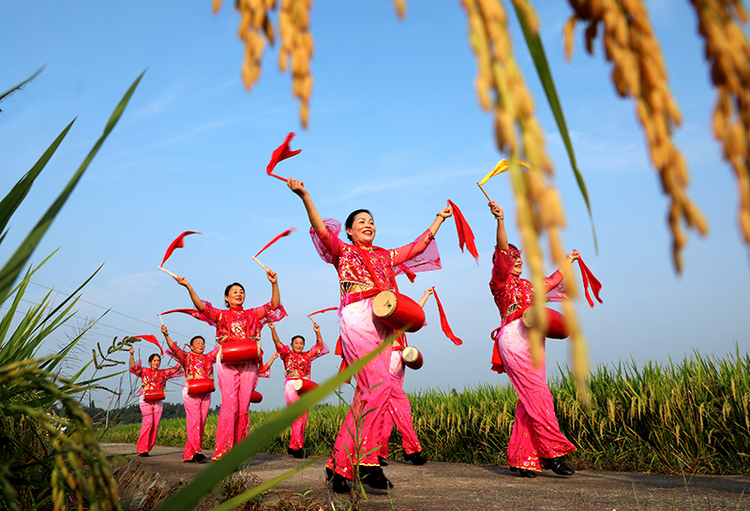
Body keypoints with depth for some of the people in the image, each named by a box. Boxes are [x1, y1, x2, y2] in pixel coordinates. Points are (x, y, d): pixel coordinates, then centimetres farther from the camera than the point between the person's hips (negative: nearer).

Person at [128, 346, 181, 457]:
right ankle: (141, 448, -6)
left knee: (155, 424, -2)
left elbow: (176, 368, 9)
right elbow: (134, 367, -8)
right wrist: (132, 355, -21)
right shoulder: (145, 371, 6)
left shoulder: (163, 373, 13)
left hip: (158, 401, 3)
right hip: (146, 400, -3)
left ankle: (148, 448, 7)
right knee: (148, 422, -14)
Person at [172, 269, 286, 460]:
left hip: (249, 364, 2)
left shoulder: (253, 314, 17)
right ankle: (222, 450, -11)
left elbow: (274, 305, 5)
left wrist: (274, 284, -10)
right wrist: (188, 287, -15)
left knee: (244, 407, -2)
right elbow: (202, 307, -2)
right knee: (229, 404, -14)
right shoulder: (221, 315, 14)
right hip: (228, 363, -2)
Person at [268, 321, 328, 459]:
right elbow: (277, 342, -2)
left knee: (303, 417, 1)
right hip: (291, 385, -4)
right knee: (296, 415, -12)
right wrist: (273, 329, -15)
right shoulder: (287, 354, 10)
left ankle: (292, 446, 11)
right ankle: (298, 447, -10)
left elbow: (319, 345, 12)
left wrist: (317, 332, -1)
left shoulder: (307, 356, 17)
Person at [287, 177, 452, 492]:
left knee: (366, 394, -1)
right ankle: (366, 461, -16)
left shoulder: (385, 256, 27)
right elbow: (321, 229, -3)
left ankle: (340, 465, 6)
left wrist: (440, 218, 41)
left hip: (383, 324, 6)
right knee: (380, 385, -21)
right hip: (357, 319, -5)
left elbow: (419, 245, 34)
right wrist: (304, 196, -17)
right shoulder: (342, 252, 13)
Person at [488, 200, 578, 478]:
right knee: (539, 397, -13)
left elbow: (551, 282, 43)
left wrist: (567, 262, 55)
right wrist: (500, 220, -28)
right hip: (515, 340, -7)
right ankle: (552, 453, -8)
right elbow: (501, 252, -13)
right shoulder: (500, 281, 3)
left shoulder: (527, 285, 25)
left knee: (529, 402, 2)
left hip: (532, 343, 8)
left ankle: (521, 459, 6)